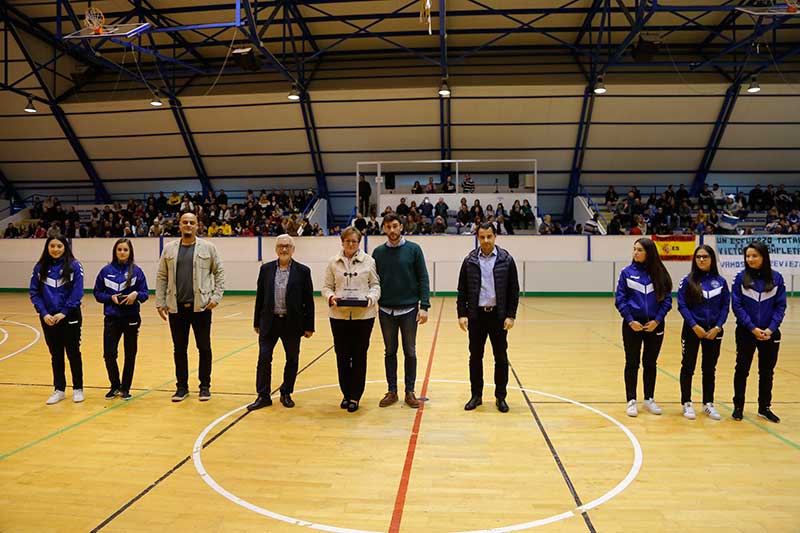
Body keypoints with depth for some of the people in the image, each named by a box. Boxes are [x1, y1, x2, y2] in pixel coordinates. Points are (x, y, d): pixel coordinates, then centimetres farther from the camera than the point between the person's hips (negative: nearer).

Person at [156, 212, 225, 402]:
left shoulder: (208, 247, 1)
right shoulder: (169, 249, 7)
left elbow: (219, 272, 2)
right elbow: (161, 277, 9)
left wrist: (216, 296, -6)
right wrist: (160, 302, 4)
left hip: (201, 306, -2)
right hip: (176, 308, 2)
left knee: (204, 348, 6)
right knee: (179, 349, 10)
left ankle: (205, 386, 18)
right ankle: (182, 387, 22)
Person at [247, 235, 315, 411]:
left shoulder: (303, 271, -2)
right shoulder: (266, 269, 4)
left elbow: (308, 300, -1)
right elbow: (260, 297, 8)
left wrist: (309, 326, -3)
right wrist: (257, 322, 7)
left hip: (292, 323, -1)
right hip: (269, 322, 1)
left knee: (292, 360, 9)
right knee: (264, 359, 1)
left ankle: (286, 394, 26)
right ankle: (263, 396, 13)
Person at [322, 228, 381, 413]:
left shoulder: (368, 261, 3)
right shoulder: (333, 262, 7)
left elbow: (376, 284, 5)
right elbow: (327, 286, 9)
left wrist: (371, 298, -13)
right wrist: (331, 297, -11)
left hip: (364, 315, -1)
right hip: (339, 315, 2)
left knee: (359, 356, 3)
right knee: (342, 356, 7)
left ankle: (355, 397, 14)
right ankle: (346, 394, 23)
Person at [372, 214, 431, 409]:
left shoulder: (413, 249, -3)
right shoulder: (378, 252, 5)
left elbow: (423, 279, -5)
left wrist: (424, 306, -11)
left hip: (409, 310, -2)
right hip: (386, 311, 2)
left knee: (410, 352, 7)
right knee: (390, 352, 11)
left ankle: (410, 391, 19)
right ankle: (392, 391, 22)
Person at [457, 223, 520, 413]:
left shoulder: (506, 260, -2)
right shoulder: (469, 260, 1)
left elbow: (514, 291, 0)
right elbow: (462, 290, 4)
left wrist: (511, 315, -6)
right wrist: (462, 314, -3)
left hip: (498, 315, -1)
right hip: (476, 315, 1)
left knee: (501, 357, 7)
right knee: (475, 357, 8)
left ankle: (500, 397, 19)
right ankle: (476, 395, 21)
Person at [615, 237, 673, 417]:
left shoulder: (660, 273, 0)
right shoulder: (627, 272, -3)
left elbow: (667, 299, 1)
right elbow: (620, 299, -3)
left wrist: (657, 320, -9)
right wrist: (630, 321, -12)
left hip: (655, 325, 1)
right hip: (633, 324, -1)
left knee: (650, 363, 13)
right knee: (632, 363, 6)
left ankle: (649, 399, 26)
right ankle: (631, 400, 15)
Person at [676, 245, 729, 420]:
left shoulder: (721, 281, 3)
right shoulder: (688, 281, -4)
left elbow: (725, 306, 2)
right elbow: (682, 305, -7)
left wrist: (717, 327, -9)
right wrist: (695, 326, -15)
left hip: (713, 331, 2)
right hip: (692, 330, -2)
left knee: (710, 369, 11)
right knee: (688, 367, 5)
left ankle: (708, 404, 23)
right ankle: (686, 403, 15)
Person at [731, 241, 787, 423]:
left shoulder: (776, 277, -2)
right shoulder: (741, 277, -6)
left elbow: (780, 306, -1)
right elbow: (737, 306, -7)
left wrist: (771, 328, -12)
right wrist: (753, 328, -13)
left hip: (770, 333, 1)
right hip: (746, 332, -1)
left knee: (767, 372, 12)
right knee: (742, 369, 7)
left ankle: (764, 407, 26)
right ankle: (738, 407, 18)